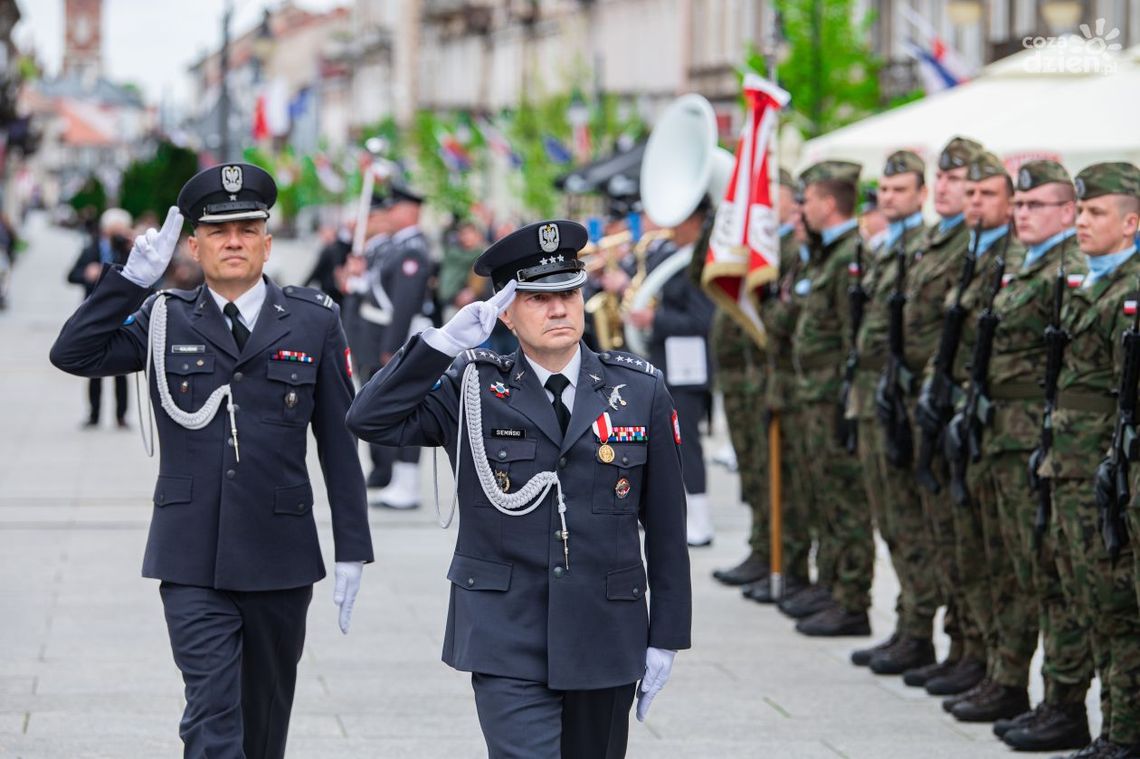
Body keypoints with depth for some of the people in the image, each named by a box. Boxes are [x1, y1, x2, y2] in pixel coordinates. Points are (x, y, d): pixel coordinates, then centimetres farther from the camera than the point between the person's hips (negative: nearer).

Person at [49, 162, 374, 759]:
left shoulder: (314, 323, 3)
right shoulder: (163, 320, 5)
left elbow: (339, 444, 3)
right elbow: (73, 354, -7)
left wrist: (351, 552, 1)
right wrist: (133, 278, -14)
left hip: (279, 558, 1)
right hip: (192, 561, -1)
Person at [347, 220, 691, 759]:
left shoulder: (641, 393, 3)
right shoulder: (473, 391, 1)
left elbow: (666, 527, 5)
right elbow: (369, 420, -9)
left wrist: (665, 637, 4)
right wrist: (446, 341, -15)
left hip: (606, 644, 2)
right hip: (507, 644, -2)